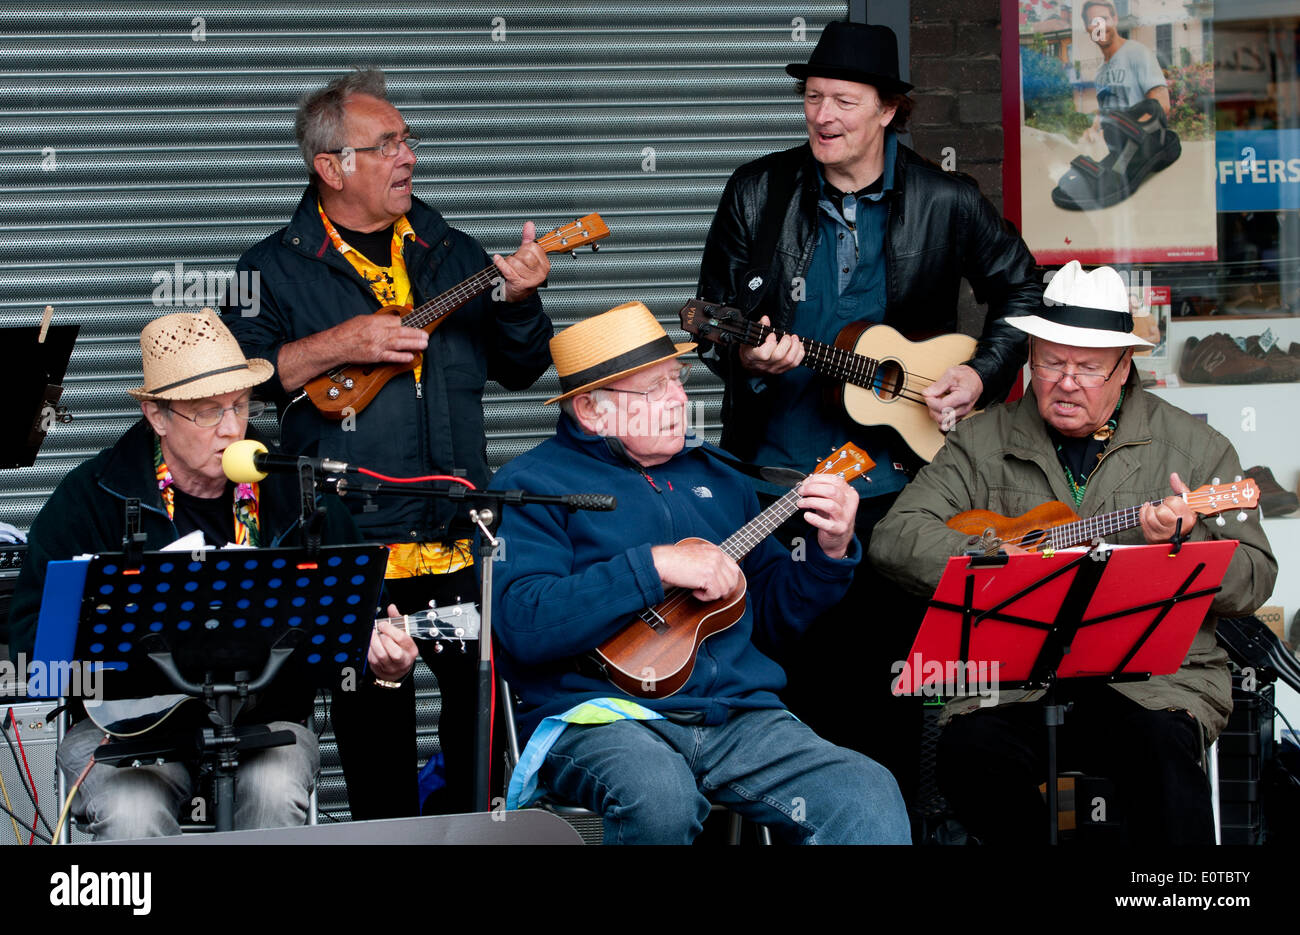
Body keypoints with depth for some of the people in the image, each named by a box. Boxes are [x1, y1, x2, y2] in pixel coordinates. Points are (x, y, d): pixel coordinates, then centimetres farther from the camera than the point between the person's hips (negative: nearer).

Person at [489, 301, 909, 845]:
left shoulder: (714, 478, 22)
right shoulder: (533, 486, 1)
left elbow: (775, 617, 26)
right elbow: (524, 622, -16)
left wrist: (831, 551, 7)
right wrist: (655, 567, -18)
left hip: (738, 714, 5)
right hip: (603, 716, -5)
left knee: (870, 795, -23)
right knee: (659, 797, -39)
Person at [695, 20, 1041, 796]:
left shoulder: (945, 203, 0)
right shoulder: (757, 193, 3)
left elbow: (1020, 289, 12)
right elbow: (715, 311, 6)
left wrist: (984, 373, -1)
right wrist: (746, 356, -15)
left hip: (893, 479, -1)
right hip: (779, 476, 1)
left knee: (886, 668, 1)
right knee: (797, 667, 3)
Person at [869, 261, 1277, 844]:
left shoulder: (1194, 447, 9)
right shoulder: (984, 442, 12)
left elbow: (1254, 583, 5)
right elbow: (895, 537, 3)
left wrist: (1186, 541, -15)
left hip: (1153, 673, -1)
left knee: (1161, 748, -34)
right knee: (969, 751, -29)